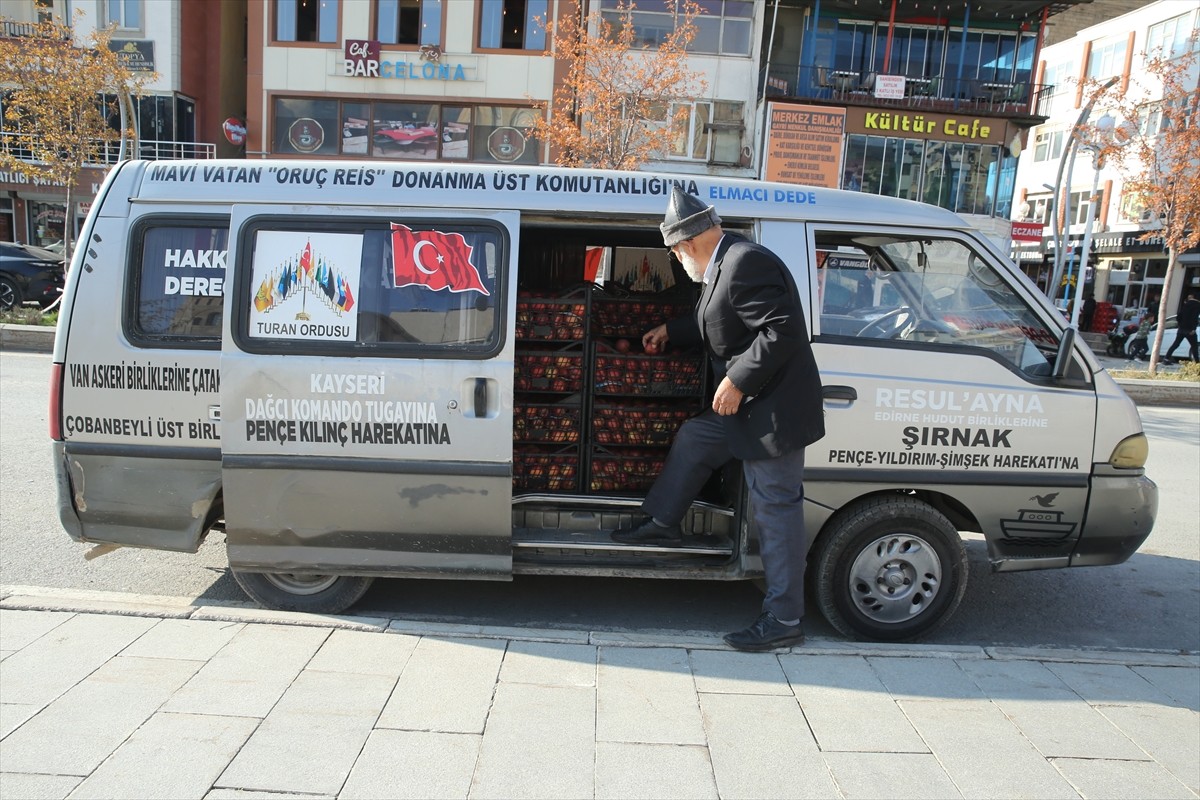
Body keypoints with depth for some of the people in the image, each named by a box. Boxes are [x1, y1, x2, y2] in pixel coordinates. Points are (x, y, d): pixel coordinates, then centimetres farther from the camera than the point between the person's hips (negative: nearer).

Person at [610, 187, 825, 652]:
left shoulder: (746, 262, -19)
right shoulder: (725, 265, 12)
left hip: (773, 410, -10)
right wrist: (671, 332, 34)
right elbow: (721, 326, 26)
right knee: (692, 440, 22)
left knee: (776, 510, -3)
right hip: (747, 406, 11)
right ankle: (663, 524, 40)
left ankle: (784, 620, 9)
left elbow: (782, 329, -25)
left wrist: (738, 380, -24)